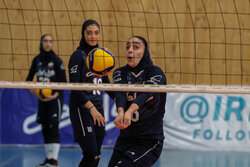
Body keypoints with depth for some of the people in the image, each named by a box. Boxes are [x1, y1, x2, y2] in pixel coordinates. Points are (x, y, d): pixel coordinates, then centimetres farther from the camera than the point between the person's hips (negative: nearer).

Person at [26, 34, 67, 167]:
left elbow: (63, 82, -7)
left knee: (53, 127, -12)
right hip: (42, 98, 6)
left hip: (55, 98, -5)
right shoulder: (37, 60, 7)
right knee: (45, 128, 7)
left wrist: (55, 95, -21)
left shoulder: (56, 60, -7)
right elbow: (30, 76, 18)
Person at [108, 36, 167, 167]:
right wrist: (121, 112, -39)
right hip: (125, 138, 5)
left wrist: (130, 112, -47)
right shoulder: (120, 73, 5)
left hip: (150, 141, -5)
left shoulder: (156, 73, -6)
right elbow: (120, 92, -17)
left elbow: (146, 93, -26)